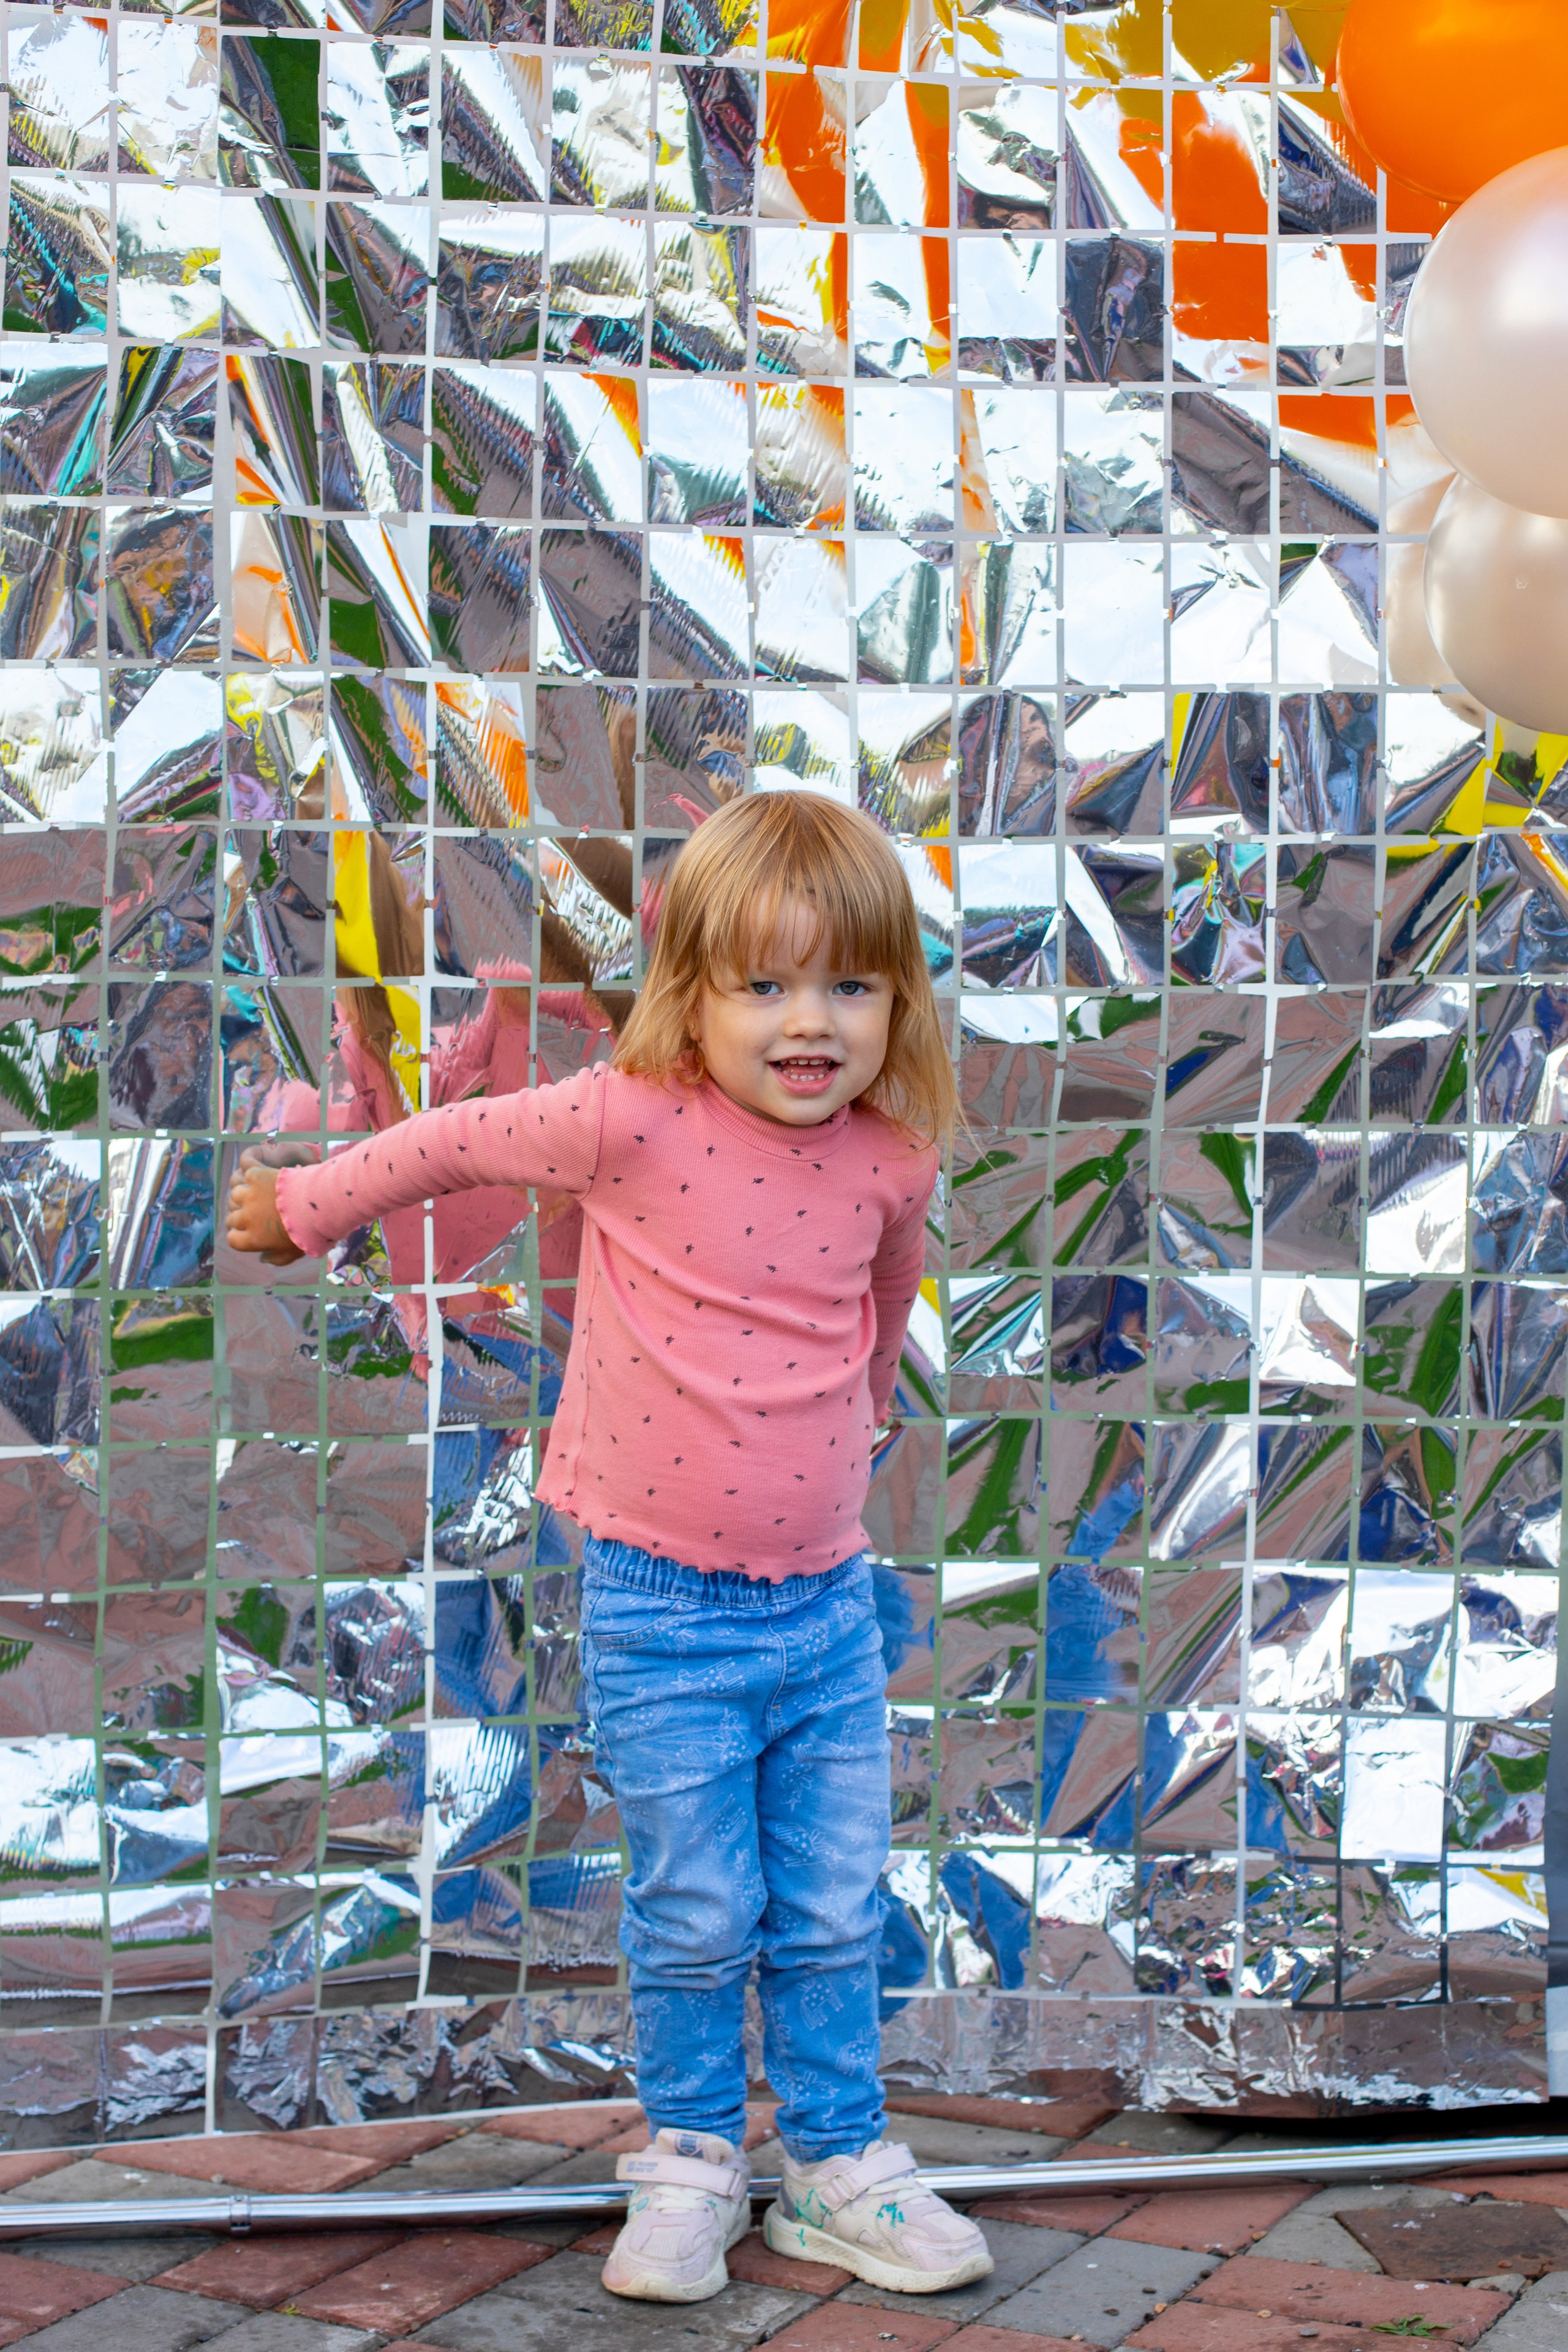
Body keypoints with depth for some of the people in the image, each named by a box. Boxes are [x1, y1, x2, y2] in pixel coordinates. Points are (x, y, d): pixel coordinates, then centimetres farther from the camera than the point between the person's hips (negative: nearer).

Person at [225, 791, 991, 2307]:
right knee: (696, 1915, 5)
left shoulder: (894, 1161, -4)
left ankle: (835, 2164, 29)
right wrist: (305, 1207, 14)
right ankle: (690, 2163, 27)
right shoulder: (631, 1122, -16)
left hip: (829, 1599, 3)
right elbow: (452, 1144, 1)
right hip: (663, 1609, -3)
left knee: (834, 1915, 11)